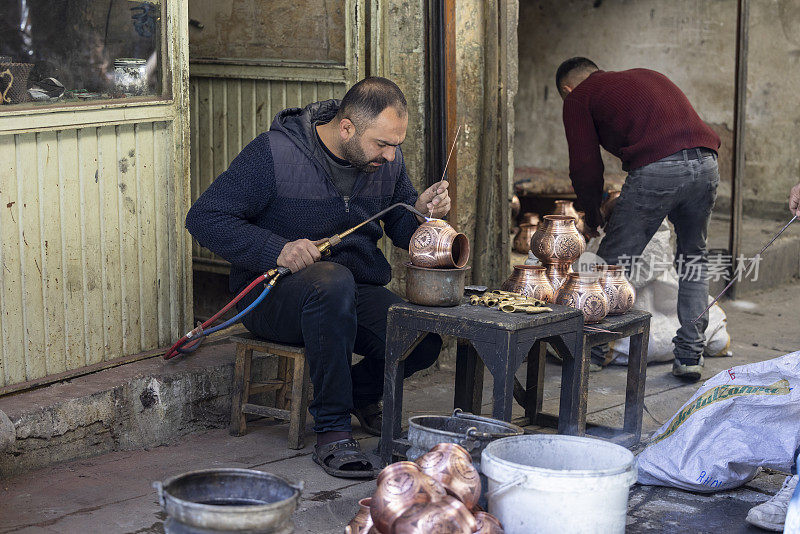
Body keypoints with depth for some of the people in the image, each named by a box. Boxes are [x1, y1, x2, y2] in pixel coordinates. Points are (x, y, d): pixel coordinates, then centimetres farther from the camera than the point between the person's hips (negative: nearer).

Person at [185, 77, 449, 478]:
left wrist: (422, 213, -9)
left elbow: (402, 232, 15)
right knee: (333, 281, -40)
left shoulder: (387, 159, 3)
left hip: (357, 293, 5)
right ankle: (332, 433, -29)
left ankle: (360, 394, 14)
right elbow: (204, 218, -15)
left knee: (424, 338, -23)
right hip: (274, 295, -5)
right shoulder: (274, 153, -15)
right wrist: (276, 250, -25)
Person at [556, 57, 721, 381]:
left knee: (613, 261, 8)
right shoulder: (646, 76, 34)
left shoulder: (578, 98, 16)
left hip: (656, 171, -6)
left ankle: (594, 350, 18)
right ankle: (689, 355, 19)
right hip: (706, 163, 6)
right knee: (694, 260, 21)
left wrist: (592, 218, 28)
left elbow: (585, 168, 10)